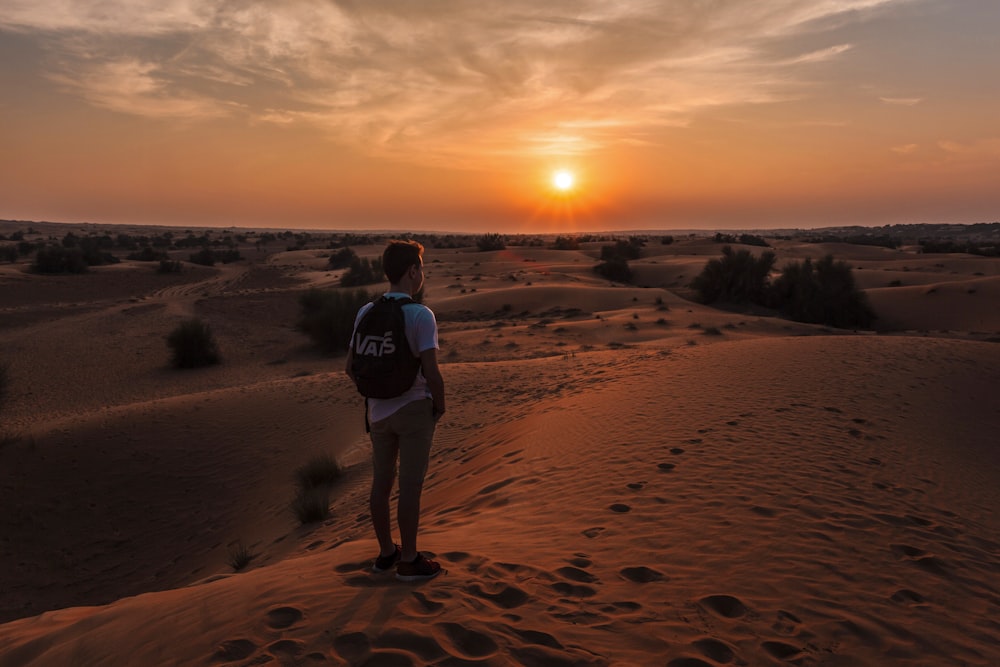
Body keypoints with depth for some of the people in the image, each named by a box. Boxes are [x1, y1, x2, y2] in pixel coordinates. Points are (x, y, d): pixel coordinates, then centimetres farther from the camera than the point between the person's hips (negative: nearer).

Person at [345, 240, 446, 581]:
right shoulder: (420, 315, -17)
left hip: (378, 411, 6)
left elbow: (352, 367, 5)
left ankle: (386, 552, 32)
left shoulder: (366, 312, 0)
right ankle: (409, 560, 19)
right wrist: (439, 407, -4)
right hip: (414, 411, -6)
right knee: (410, 487, 5)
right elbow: (432, 372, -21)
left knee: (381, 483, 15)